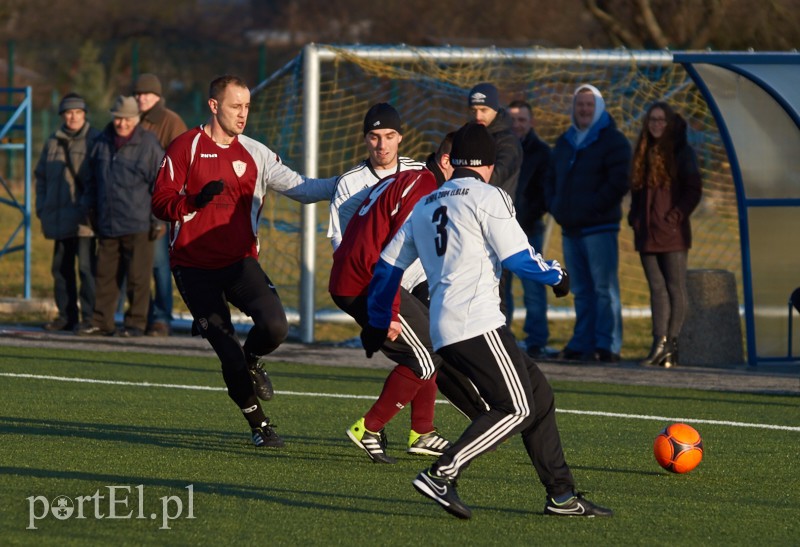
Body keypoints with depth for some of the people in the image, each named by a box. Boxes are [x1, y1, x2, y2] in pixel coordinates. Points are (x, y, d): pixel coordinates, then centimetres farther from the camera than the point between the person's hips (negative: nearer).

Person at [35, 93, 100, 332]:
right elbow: (41, 176, 22)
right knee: (61, 267, 9)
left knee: (87, 267, -10)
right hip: (60, 218, 6)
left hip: (85, 219, -6)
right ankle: (66, 316, 16)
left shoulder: (96, 141, -2)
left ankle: (89, 317, -7)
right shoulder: (53, 142, 15)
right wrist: (41, 207, 13)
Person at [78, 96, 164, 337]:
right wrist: (89, 205, 21)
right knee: (105, 274, 7)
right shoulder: (102, 142, 11)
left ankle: (136, 323, 5)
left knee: (138, 276, -1)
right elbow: (94, 178, 25)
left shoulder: (148, 144, -5)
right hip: (107, 224, 5)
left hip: (137, 225, -5)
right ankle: (102, 322, 12)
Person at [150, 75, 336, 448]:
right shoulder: (186, 147, -1)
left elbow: (300, 189, 2)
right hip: (194, 268, -3)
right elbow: (161, 203, -5)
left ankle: (251, 361, 13)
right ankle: (259, 426, 11)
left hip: (239, 262, 3)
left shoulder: (255, 154, 8)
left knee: (274, 325, -22)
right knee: (229, 355, -9)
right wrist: (196, 200, -23)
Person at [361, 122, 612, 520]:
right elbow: (519, 258, -7)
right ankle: (442, 474, -22)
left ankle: (561, 494, 11)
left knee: (539, 396, 13)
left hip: (444, 332, 8)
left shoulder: (424, 206, 21)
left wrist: (377, 323, 34)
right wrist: (556, 276, 12)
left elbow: (387, 267, 23)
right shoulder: (487, 197, -2)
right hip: (476, 322, -8)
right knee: (516, 410, -11)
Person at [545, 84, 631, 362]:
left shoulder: (613, 141, -3)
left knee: (604, 287, -9)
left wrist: (592, 207, -15)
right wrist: (554, 206, 6)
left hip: (600, 227, -7)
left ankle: (607, 344, -10)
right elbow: (551, 180, 25)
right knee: (581, 291, 9)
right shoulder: (564, 143, 19)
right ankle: (582, 343, 12)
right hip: (570, 229, 7)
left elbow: (619, 181, -13)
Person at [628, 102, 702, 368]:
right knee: (656, 288, 3)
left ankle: (672, 344, -3)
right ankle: (660, 343, 0)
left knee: (675, 287, -3)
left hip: (672, 233, -6)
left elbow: (693, 189, -6)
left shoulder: (681, 152, -2)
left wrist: (678, 214, -14)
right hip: (646, 233, 6)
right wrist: (634, 217, 10)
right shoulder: (643, 153, 16)